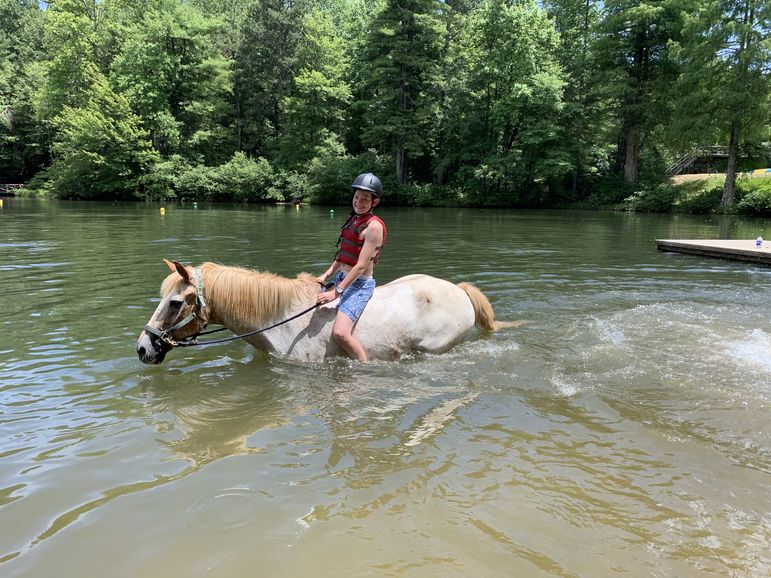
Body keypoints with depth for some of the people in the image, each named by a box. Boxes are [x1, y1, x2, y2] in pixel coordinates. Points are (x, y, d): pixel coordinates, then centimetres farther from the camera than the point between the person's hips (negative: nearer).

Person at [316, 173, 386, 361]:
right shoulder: (353, 220, 12)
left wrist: (337, 291, -20)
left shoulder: (373, 226, -14)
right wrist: (326, 275, 5)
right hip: (341, 278, 9)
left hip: (359, 285, -9)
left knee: (340, 333, -25)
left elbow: (361, 266, -19)